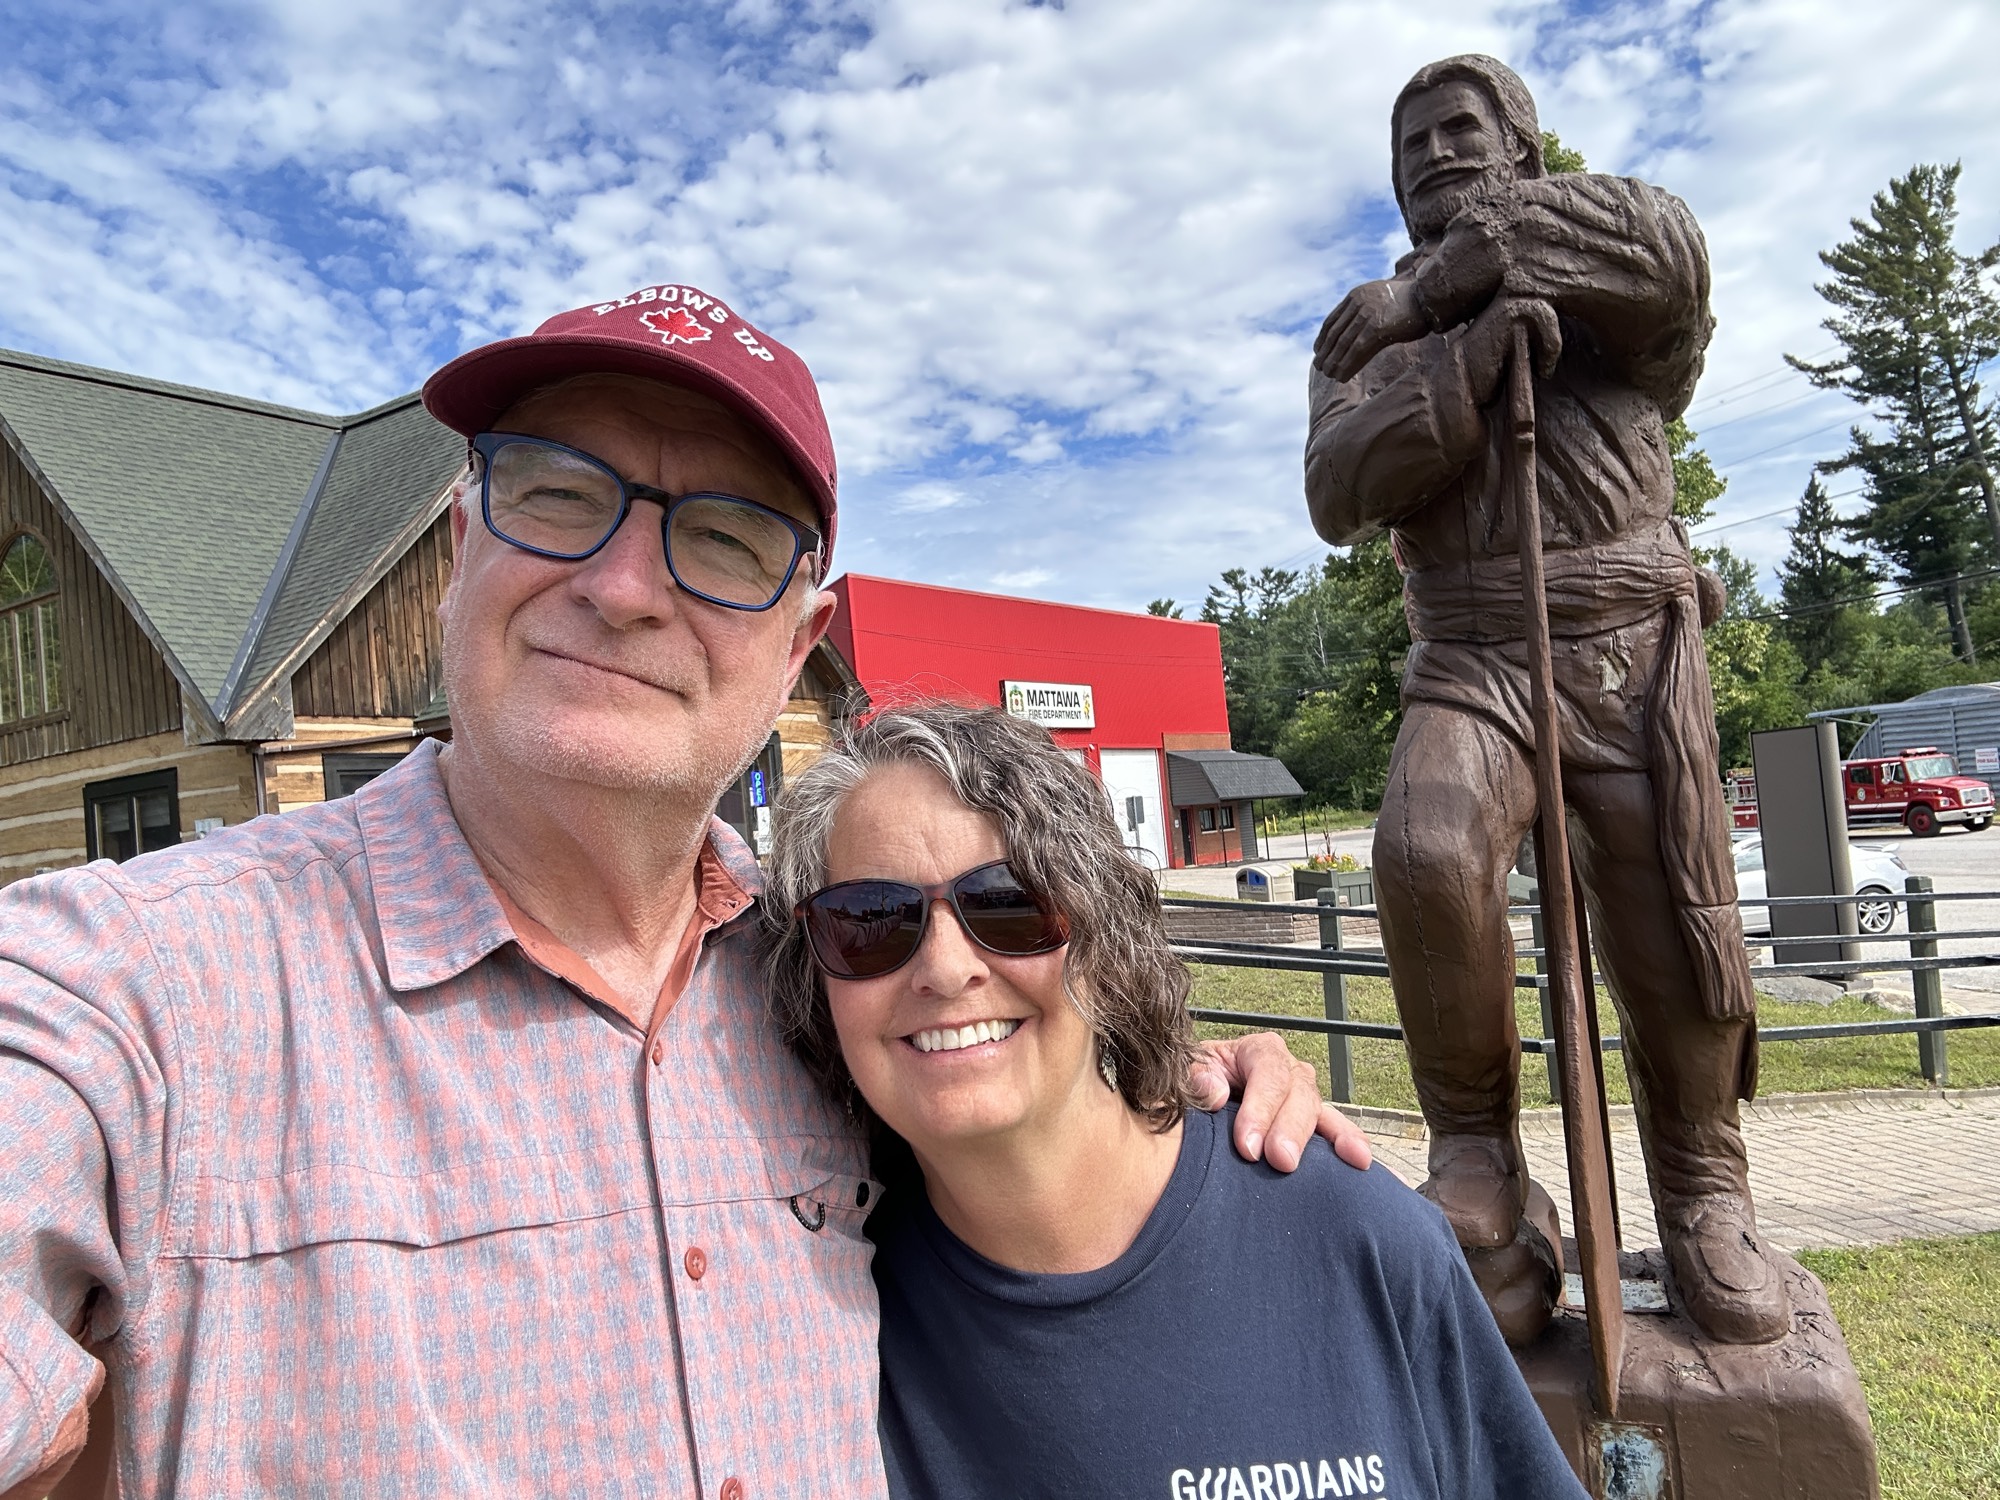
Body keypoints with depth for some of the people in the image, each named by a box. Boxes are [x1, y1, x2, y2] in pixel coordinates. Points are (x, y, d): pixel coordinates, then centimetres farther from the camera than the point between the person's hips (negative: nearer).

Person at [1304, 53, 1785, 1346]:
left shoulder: (1617, 300, 14)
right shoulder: (1373, 332, 17)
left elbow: (1668, 249, -13)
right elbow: (1341, 491, -2)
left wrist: (1434, 285, -7)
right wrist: (1469, 350, -15)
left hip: (1631, 651, 0)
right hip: (1470, 658, 0)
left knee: (1675, 927, -3)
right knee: (1429, 856, -28)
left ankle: (1704, 1198, 21)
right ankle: (1475, 1146, -8)